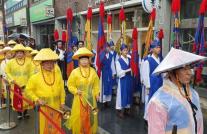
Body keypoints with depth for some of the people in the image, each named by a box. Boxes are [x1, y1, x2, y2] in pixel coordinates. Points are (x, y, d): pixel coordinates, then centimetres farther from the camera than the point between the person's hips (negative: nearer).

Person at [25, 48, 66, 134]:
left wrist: (62, 102, 3)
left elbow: (61, 89, 0)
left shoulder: (58, 75, -6)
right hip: (44, 107, -2)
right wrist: (37, 99, -14)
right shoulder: (35, 77, -11)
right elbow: (28, 90, -4)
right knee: (45, 127, 13)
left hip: (56, 106, 2)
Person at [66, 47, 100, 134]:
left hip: (91, 98, 3)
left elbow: (96, 84, 7)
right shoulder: (75, 72, -10)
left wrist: (97, 93, -1)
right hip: (79, 98, -2)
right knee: (79, 117, 5)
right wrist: (76, 91, -18)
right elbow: (70, 84, -5)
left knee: (90, 116, 13)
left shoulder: (93, 71, -1)